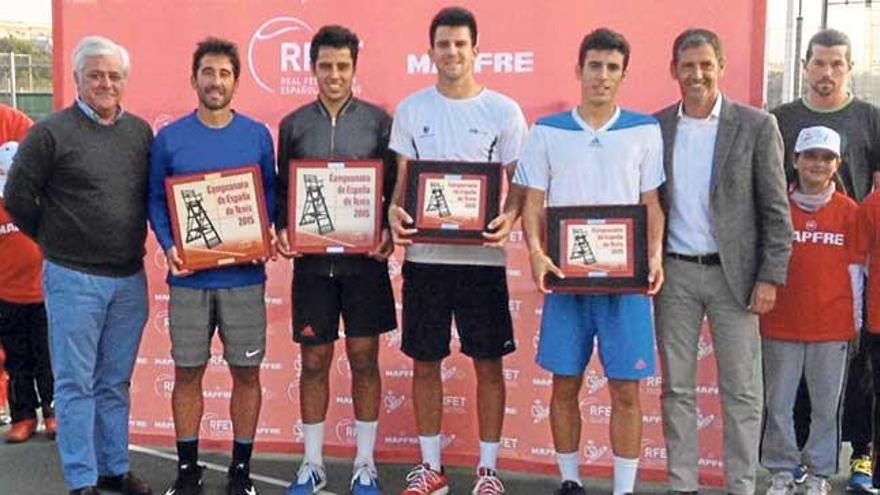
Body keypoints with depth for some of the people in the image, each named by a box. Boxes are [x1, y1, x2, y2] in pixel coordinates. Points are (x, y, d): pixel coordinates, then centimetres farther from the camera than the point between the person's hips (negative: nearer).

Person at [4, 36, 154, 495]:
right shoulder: (51, 132, -6)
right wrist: (55, 240, 4)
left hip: (130, 278, 4)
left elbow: (153, 194, 17)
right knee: (76, 384, 2)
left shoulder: (140, 131, 7)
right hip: (73, 279, -4)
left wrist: (135, 241, 9)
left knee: (116, 382, 14)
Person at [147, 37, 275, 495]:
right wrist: (168, 246, -10)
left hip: (244, 275, 0)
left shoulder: (257, 135, 3)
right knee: (187, 372, 7)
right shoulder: (169, 138, 2)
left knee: (246, 371, 6)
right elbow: (156, 199, 5)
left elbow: (271, 193, 8)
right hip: (189, 274, 0)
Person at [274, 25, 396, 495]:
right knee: (314, 361, 7)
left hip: (365, 260, -1)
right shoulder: (293, 125, 6)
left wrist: (389, 231, -13)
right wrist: (282, 230, -8)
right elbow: (282, 190, 10)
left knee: (364, 359, 5)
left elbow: (395, 188, 3)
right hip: (312, 260, 1)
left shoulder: (378, 121, 2)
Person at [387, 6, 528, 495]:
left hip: (481, 255, -2)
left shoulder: (503, 111, 0)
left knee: (488, 363, 5)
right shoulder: (410, 110, 5)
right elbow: (400, 179, 8)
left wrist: (510, 217, -18)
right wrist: (394, 211, -14)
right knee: (425, 362, 9)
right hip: (424, 254, 2)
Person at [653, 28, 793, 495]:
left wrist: (770, 278, -8)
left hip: (733, 273, -2)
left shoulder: (756, 126, -2)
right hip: (673, 273, 2)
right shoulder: (655, 127, 4)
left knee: (741, 391, 4)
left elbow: (776, 209, -3)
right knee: (677, 388, 9)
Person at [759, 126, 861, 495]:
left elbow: (854, 268, 5)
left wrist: (855, 318, 5)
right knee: (778, 402, 6)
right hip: (781, 322, 0)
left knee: (826, 403, 7)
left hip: (832, 323, 0)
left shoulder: (848, 210, 2)